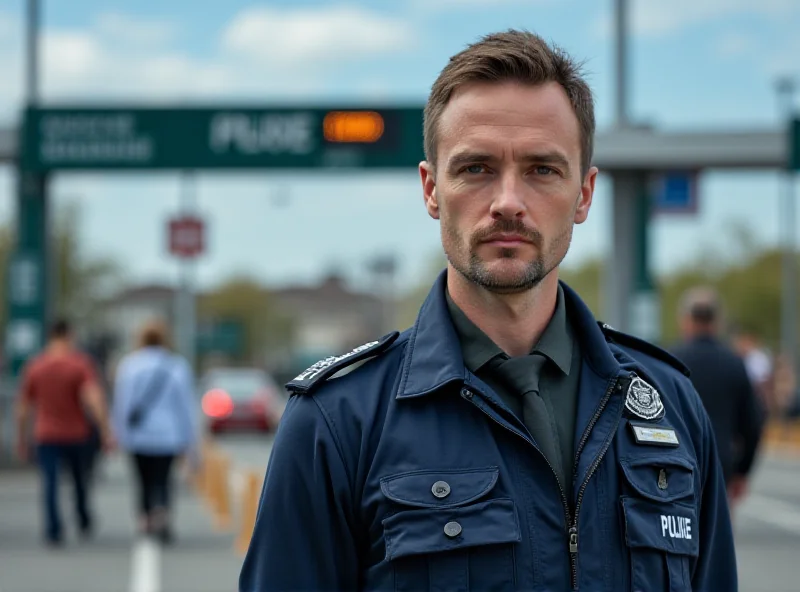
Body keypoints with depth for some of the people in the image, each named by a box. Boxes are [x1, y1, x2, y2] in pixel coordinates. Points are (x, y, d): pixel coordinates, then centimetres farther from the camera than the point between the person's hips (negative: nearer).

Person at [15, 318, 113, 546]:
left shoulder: (35, 366, 1)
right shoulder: (80, 363, -9)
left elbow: (23, 408, 5)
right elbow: (94, 399, -21)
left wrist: (21, 439, 15)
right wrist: (106, 432, -20)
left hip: (46, 436, 1)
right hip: (76, 434, 0)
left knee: (50, 483, -3)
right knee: (80, 480, 19)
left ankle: (54, 530, -15)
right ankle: (84, 523, 32)